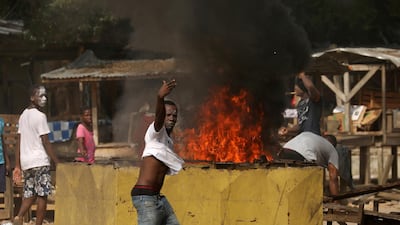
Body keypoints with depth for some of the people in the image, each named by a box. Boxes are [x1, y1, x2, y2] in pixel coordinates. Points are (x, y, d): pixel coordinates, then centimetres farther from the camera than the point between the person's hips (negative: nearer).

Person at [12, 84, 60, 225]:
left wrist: (17, 166, 15)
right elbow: (45, 143, -13)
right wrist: (57, 163, -8)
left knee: (29, 194, 12)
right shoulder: (40, 116, -10)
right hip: (40, 161, -8)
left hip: (26, 162, 8)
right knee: (42, 195, -1)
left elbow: (19, 143, 13)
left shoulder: (23, 115, 13)